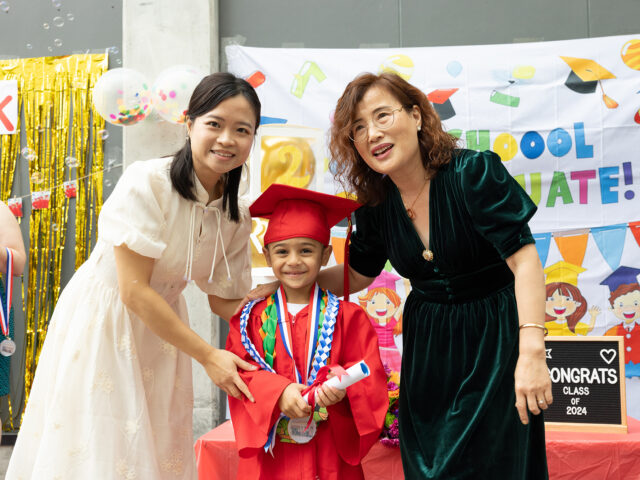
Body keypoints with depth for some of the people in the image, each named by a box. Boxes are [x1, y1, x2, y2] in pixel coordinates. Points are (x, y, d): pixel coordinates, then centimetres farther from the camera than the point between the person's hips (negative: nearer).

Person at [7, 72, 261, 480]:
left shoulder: (238, 217, -5)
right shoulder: (147, 183, -23)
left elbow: (224, 300, 3)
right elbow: (134, 291, -23)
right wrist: (207, 355, -21)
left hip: (161, 329, 5)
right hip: (101, 323, -5)